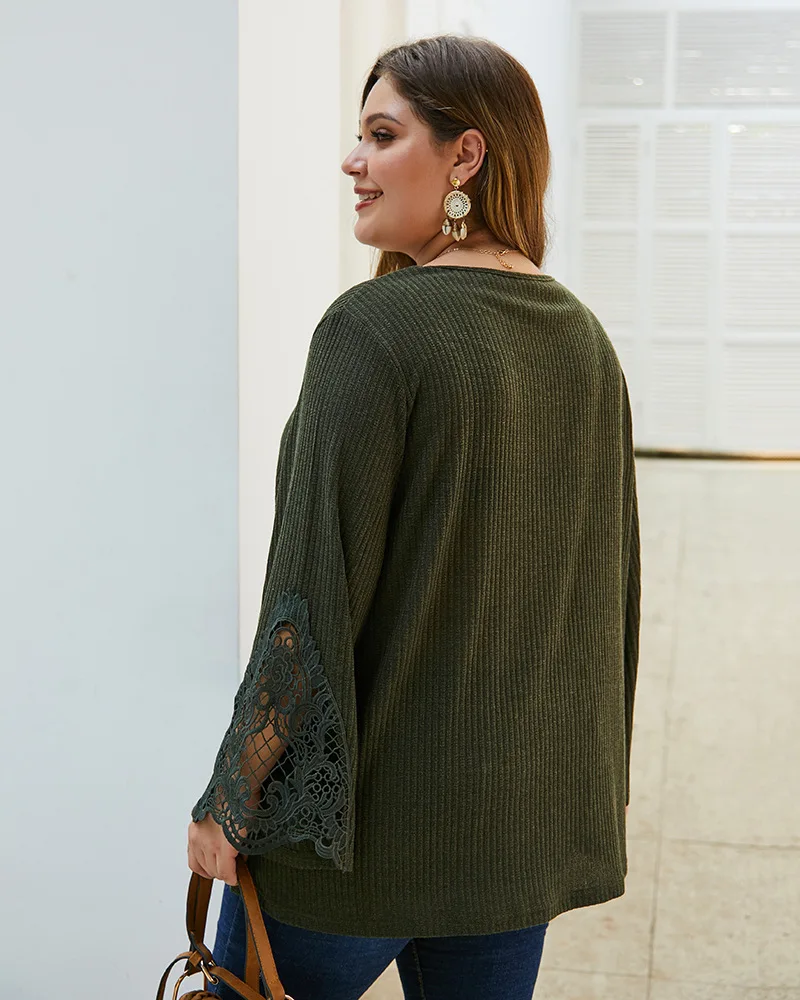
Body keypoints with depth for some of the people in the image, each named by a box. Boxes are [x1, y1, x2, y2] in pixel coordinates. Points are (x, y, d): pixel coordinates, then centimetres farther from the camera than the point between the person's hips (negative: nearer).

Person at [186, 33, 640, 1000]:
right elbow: (607, 591, 10)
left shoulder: (373, 327, -18)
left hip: (373, 809, -6)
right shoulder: (584, 338, 3)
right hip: (531, 812, 6)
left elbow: (313, 600, -20)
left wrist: (229, 801, -10)